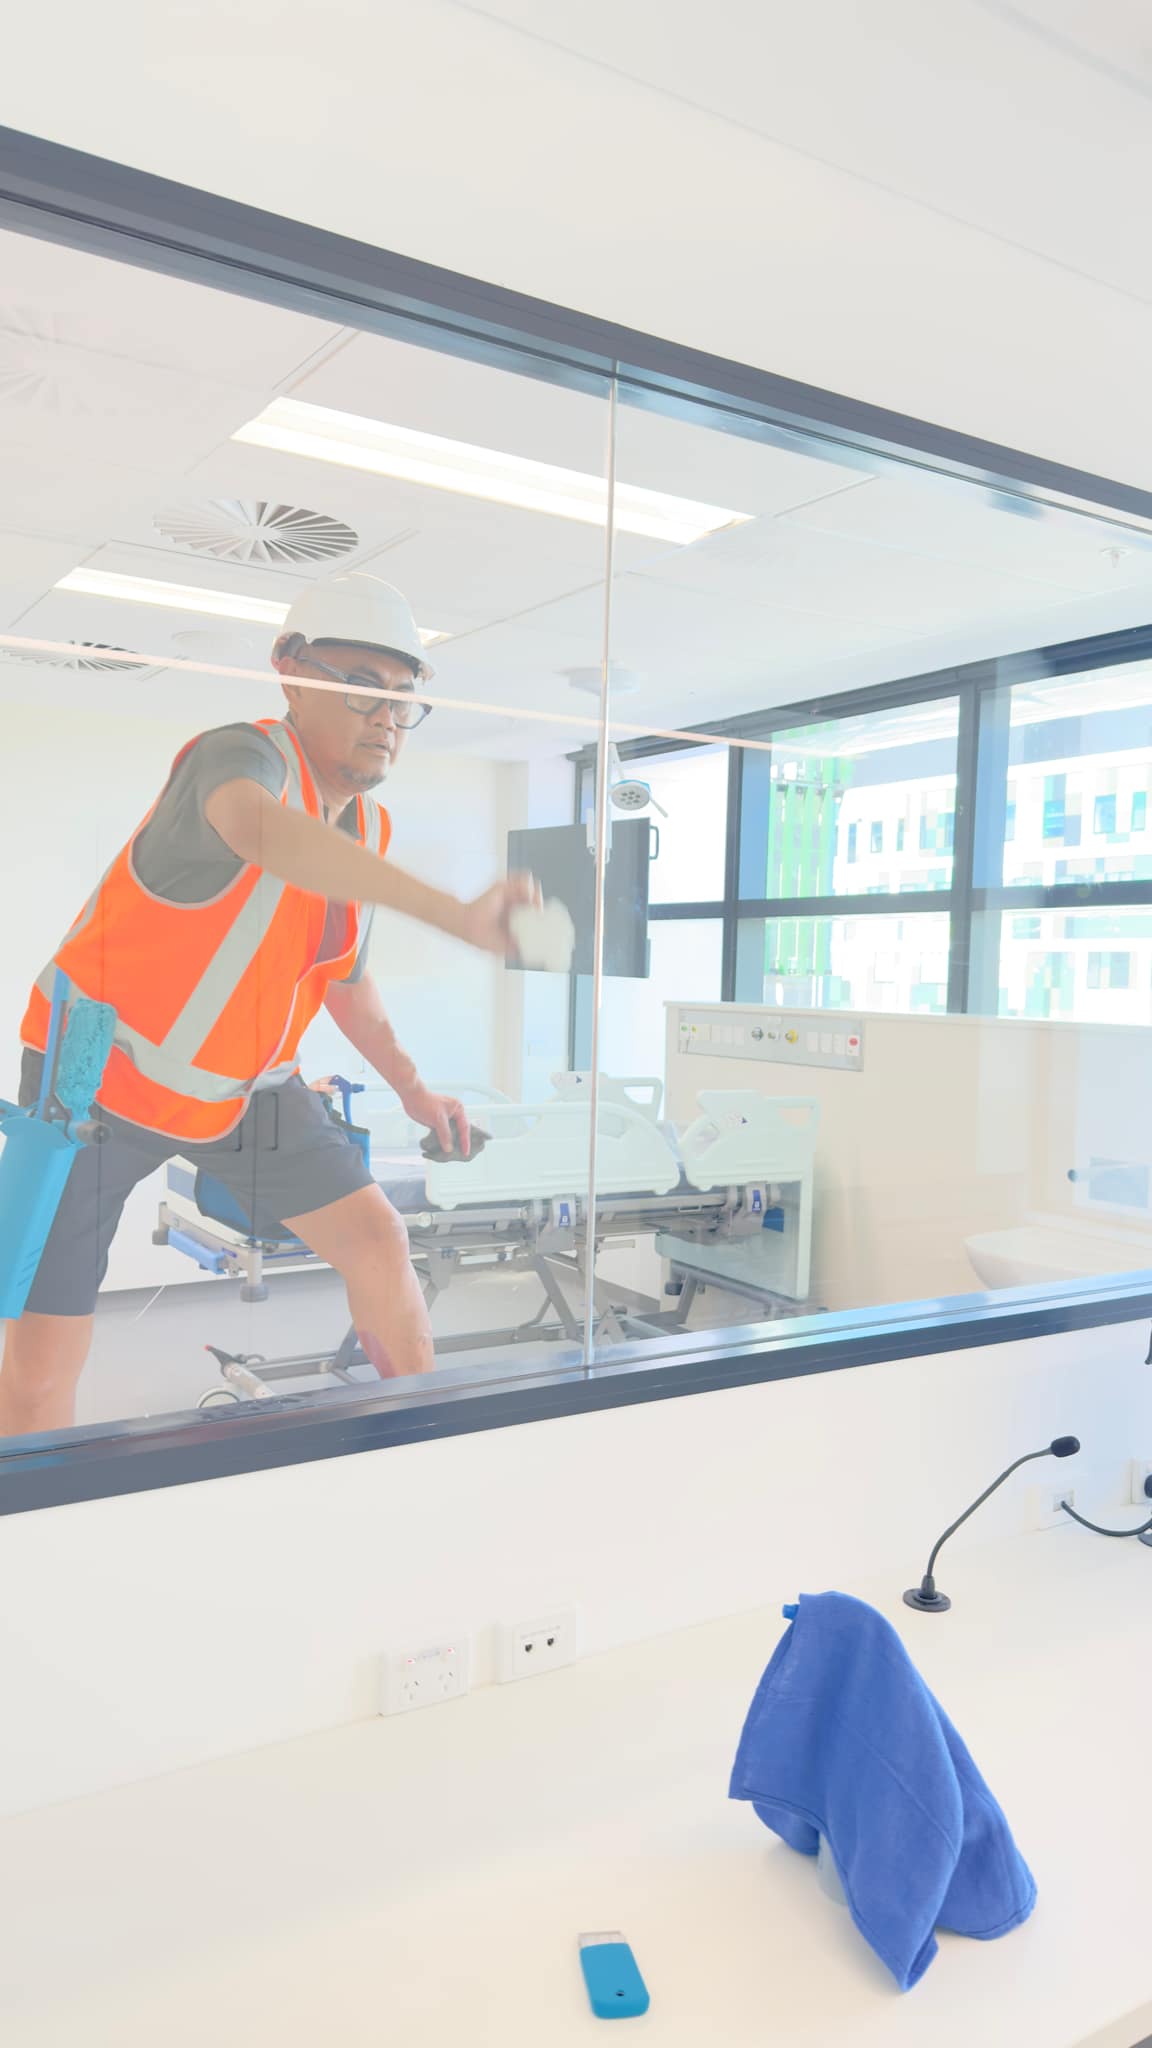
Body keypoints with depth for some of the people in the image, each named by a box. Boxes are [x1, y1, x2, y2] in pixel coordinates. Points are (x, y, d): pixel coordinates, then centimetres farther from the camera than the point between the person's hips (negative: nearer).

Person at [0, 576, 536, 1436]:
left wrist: (410, 1086, 7)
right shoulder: (243, 757, -25)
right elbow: (266, 832, -51)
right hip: (99, 1076, -6)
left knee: (378, 1242, -1)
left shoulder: (368, 828, 0)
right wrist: (453, 913, -63)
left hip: (244, 1088, 6)